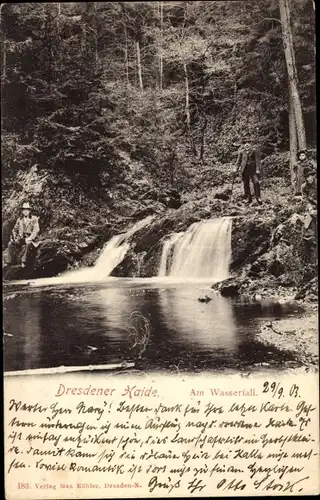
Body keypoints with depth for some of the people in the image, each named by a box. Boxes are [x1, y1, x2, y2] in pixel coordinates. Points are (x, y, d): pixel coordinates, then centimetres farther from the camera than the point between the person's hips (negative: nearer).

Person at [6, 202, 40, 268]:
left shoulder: (34, 219, -1)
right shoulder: (19, 220, 13)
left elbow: (36, 231, -10)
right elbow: (15, 230, 19)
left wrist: (29, 238, -24)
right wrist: (14, 237, -2)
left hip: (31, 240, -4)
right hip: (21, 239, 5)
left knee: (28, 244, -38)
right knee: (10, 244, -19)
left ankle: (24, 262, -27)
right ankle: (11, 262, -10)